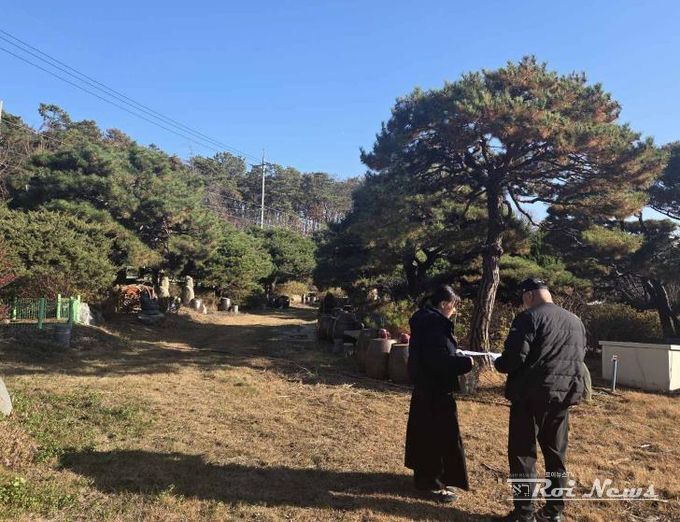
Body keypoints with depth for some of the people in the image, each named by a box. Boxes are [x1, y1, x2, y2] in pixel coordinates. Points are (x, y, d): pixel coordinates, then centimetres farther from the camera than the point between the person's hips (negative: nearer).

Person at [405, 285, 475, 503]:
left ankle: (424, 477, 30)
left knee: (424, 431, 17)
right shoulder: (436, 324, -21)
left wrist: (459, 360, 14)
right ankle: (431, 483, 11)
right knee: (439, 434, 0)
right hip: (435, 389, -10)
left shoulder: (424, 319, 10)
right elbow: (439, 359, -28)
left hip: (424, 385, 10)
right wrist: (466, 363, -17)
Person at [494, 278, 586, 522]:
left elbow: (514, 357, -18)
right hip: (564, 395, 7)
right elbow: (580, 357, 17)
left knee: (523, 453, 3)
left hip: (531, 394, -7)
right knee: (556, 454, 16)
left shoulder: (530, 317, -12)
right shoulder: (576, 321, 11)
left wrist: (498, 363, 2)